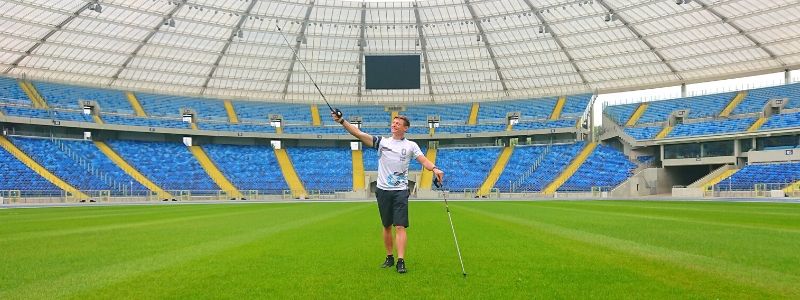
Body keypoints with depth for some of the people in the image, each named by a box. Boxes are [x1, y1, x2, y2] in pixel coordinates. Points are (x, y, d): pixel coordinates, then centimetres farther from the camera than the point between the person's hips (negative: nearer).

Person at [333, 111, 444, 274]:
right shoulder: (382, 141, 4)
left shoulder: (411, 145, 2)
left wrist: (434, 169, -30)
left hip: (400, 191, -2)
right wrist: (342, 121, -14)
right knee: (386, 226, 12)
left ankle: (401, 261, -9)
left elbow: (423, 160, -9)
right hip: (383, 190, 2)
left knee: (400, 227, -9)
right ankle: (389, 257, 25)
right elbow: (359, 134, -4)